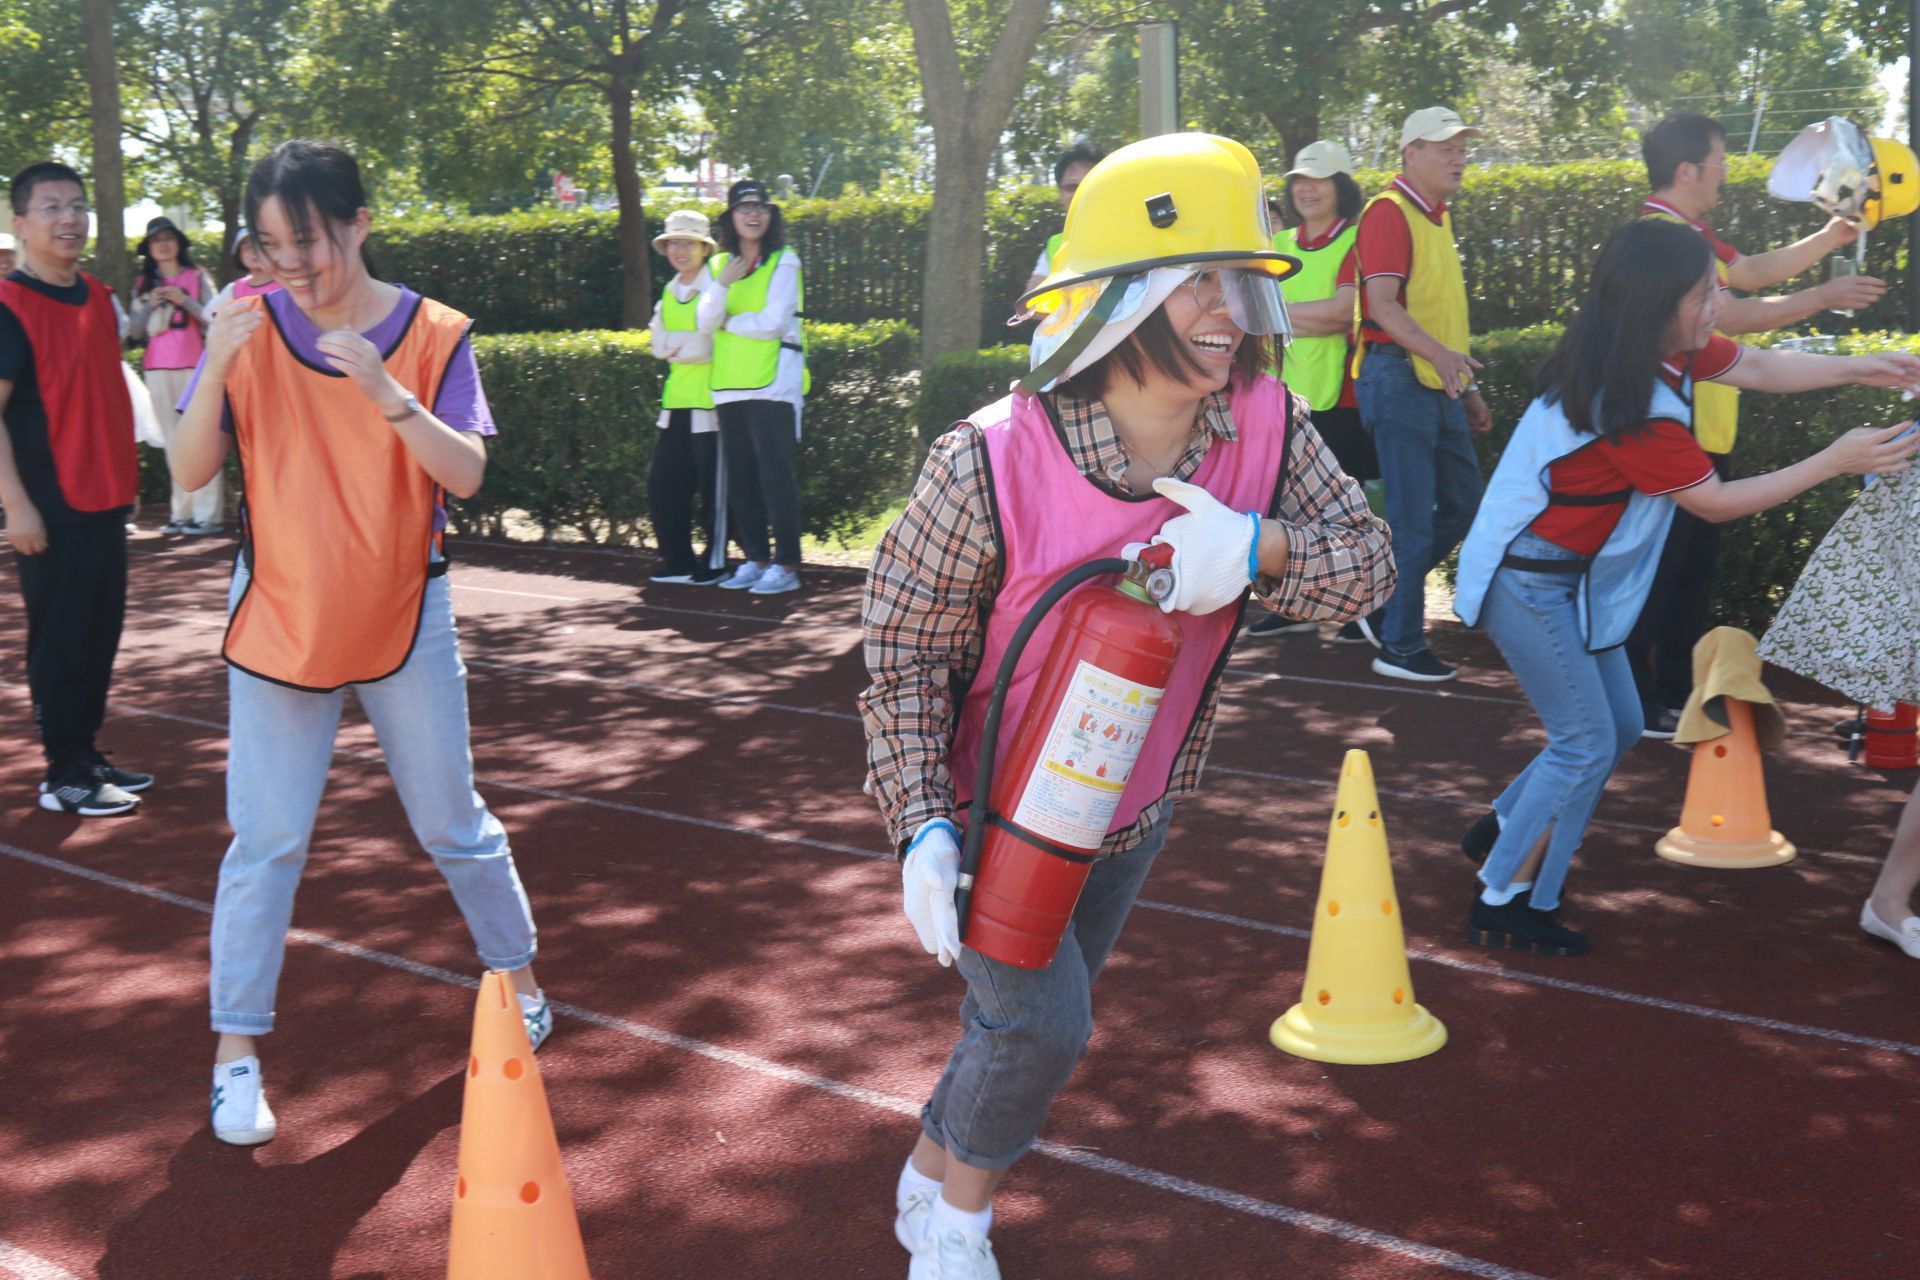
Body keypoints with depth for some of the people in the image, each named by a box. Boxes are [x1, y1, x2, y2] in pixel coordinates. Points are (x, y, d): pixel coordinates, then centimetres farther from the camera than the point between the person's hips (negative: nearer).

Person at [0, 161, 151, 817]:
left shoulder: (97, 297, 10)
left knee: (102, 634, 14)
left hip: (107, 499, 8)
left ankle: (88, 756, 27)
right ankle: (65, 777, 11)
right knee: (60, 641, 1)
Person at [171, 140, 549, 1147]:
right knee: (265, 843, 0)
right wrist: (214, 368, -24)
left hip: (403, 619, 0)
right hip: (277, 621, 0)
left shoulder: (432, 333, -7)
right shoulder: (253, 328, -4)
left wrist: (388, 394, -30)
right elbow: (190, 474, -8)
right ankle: (236, 1053, 12)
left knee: (453, 823, 12)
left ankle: (517, 975, 33)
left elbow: (467, 472, -16)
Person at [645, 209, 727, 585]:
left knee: (712, 487, -2)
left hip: (709, 402, -8)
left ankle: (715, 563, 9)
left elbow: (708, 345, -15)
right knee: (661, 485, 8)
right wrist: (689, 345, -9)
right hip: (677, 402, 8)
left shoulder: (715, 287, -7)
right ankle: (678, 562, 18)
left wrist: (674, 345, -5)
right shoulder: (669, 292, 16)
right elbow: (659, 344, 7)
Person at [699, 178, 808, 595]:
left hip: (772, 384, -6)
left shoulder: (784, 261, -2)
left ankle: (786, 565, -3)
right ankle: (756, 559, 17)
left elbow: (773, 322, -13)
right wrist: (723, 284, -13)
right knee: (739, 479, 8)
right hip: (729, 386, 6)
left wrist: (730, 322, 1)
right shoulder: (720, 264, 14)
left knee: (775, 476, -7)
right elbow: (706, 323, 2)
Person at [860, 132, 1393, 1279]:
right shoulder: (989, 467, -29)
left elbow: (1369, 559, -15)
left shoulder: (1267, 429, -17)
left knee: (1044, 1032, 19)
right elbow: (903, 651, -19)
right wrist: (924, 828, -25)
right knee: (1042, 1024, -14)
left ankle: (935, 1180, 47)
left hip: (1130, 805, 5)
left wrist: (1258, 547, -36)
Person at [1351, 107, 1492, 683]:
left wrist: (1467, 387, 21)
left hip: (1440, 386, 9)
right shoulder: (1389, 213, -10)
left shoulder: (1437, 217, 18)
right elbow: (1383, 305, -21)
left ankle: (1385, 606, 23)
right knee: (1413, 520, -5)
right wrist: (1437, 353, -35)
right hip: (1400, 380, -9)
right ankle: (1401, 647, 5)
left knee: (1462, 506, 13)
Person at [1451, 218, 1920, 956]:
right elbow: (1717, 502, -19)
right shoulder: (1632, 411, -29)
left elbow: (1756, 367, 11)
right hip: (1529, 582, -9)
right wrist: (1836, 461, -15)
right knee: (1586, 742, -5)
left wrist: (1857, 367, 0)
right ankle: (1503, 906, 6)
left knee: (1619, 726, 15)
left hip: (1575, 577, 9)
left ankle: (1505, 831, 30)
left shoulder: (1663, 351, -3)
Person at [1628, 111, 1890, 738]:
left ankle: (1679, 690, 27)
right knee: (1656, 573, -3)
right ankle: (1631, 702, 6)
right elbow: (1734, 317, -22)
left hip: (1703, 438, 11)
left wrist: (1827, 239, 19)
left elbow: (1752, 271, 25)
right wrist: (1823, 298, -14)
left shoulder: (1691, 233, 14)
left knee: (1695, 568, 17)